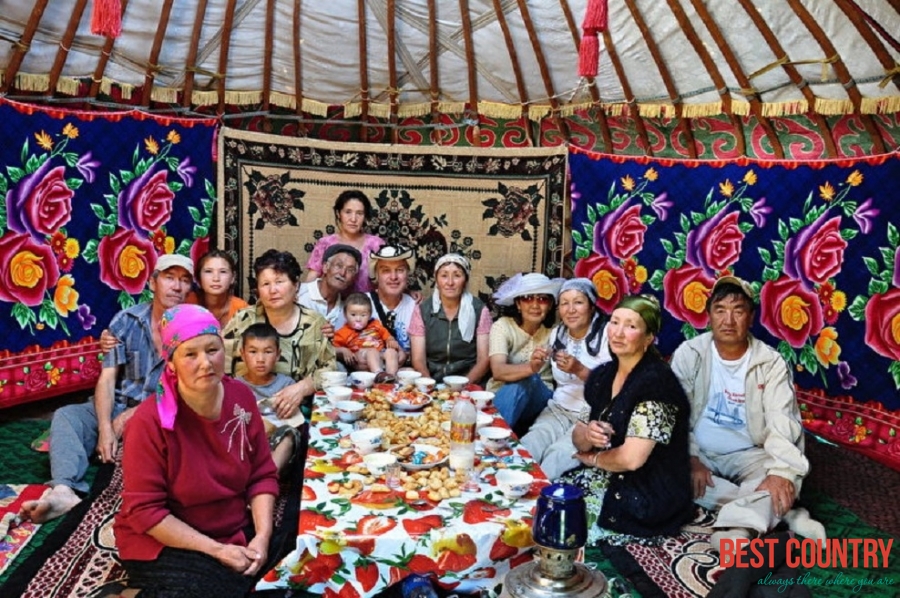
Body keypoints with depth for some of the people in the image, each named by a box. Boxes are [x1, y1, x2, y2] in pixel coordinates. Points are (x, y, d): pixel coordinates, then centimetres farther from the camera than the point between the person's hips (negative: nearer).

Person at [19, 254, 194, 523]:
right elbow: (107, 378, -5)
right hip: (118, 406, 3)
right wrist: (105, 427, -20)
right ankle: (64, 491, -45)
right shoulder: (126, 320, 0)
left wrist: (134, 414, -15)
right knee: (66, 415, -22)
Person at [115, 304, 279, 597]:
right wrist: (216, 549, -20)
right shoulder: (150, 420, -20)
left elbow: (262, 474, 0)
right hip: (164, 544, -6)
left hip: (236, 533, 6)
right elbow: (144, 510, -17)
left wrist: (262, 536, -14)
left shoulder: (240, 396, -6)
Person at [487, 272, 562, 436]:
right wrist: (530, 368, -45)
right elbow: (497, 371, -26)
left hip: (541, 397, 2)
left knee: (529, 380, -31)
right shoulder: (503, 326, -9)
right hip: (502, 395, -1)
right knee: (526, 377, -32)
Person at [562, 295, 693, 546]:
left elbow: (631, 458, -25)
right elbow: (578, 438, 7)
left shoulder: (656, 381, -21)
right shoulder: (602, 375, 3)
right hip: (609, 479, 7)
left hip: (648, 500, -7)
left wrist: (593, 458, -6)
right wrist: (587, 435, -17)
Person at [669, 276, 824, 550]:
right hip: (699, 453, 0)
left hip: (747, 455, 0)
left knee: (788, 477, -29)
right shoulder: (689, 353, -6)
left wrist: (783, 471, -34)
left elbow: (783, 422, -17)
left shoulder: (771, 362, -6)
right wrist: (691, 460, -23)